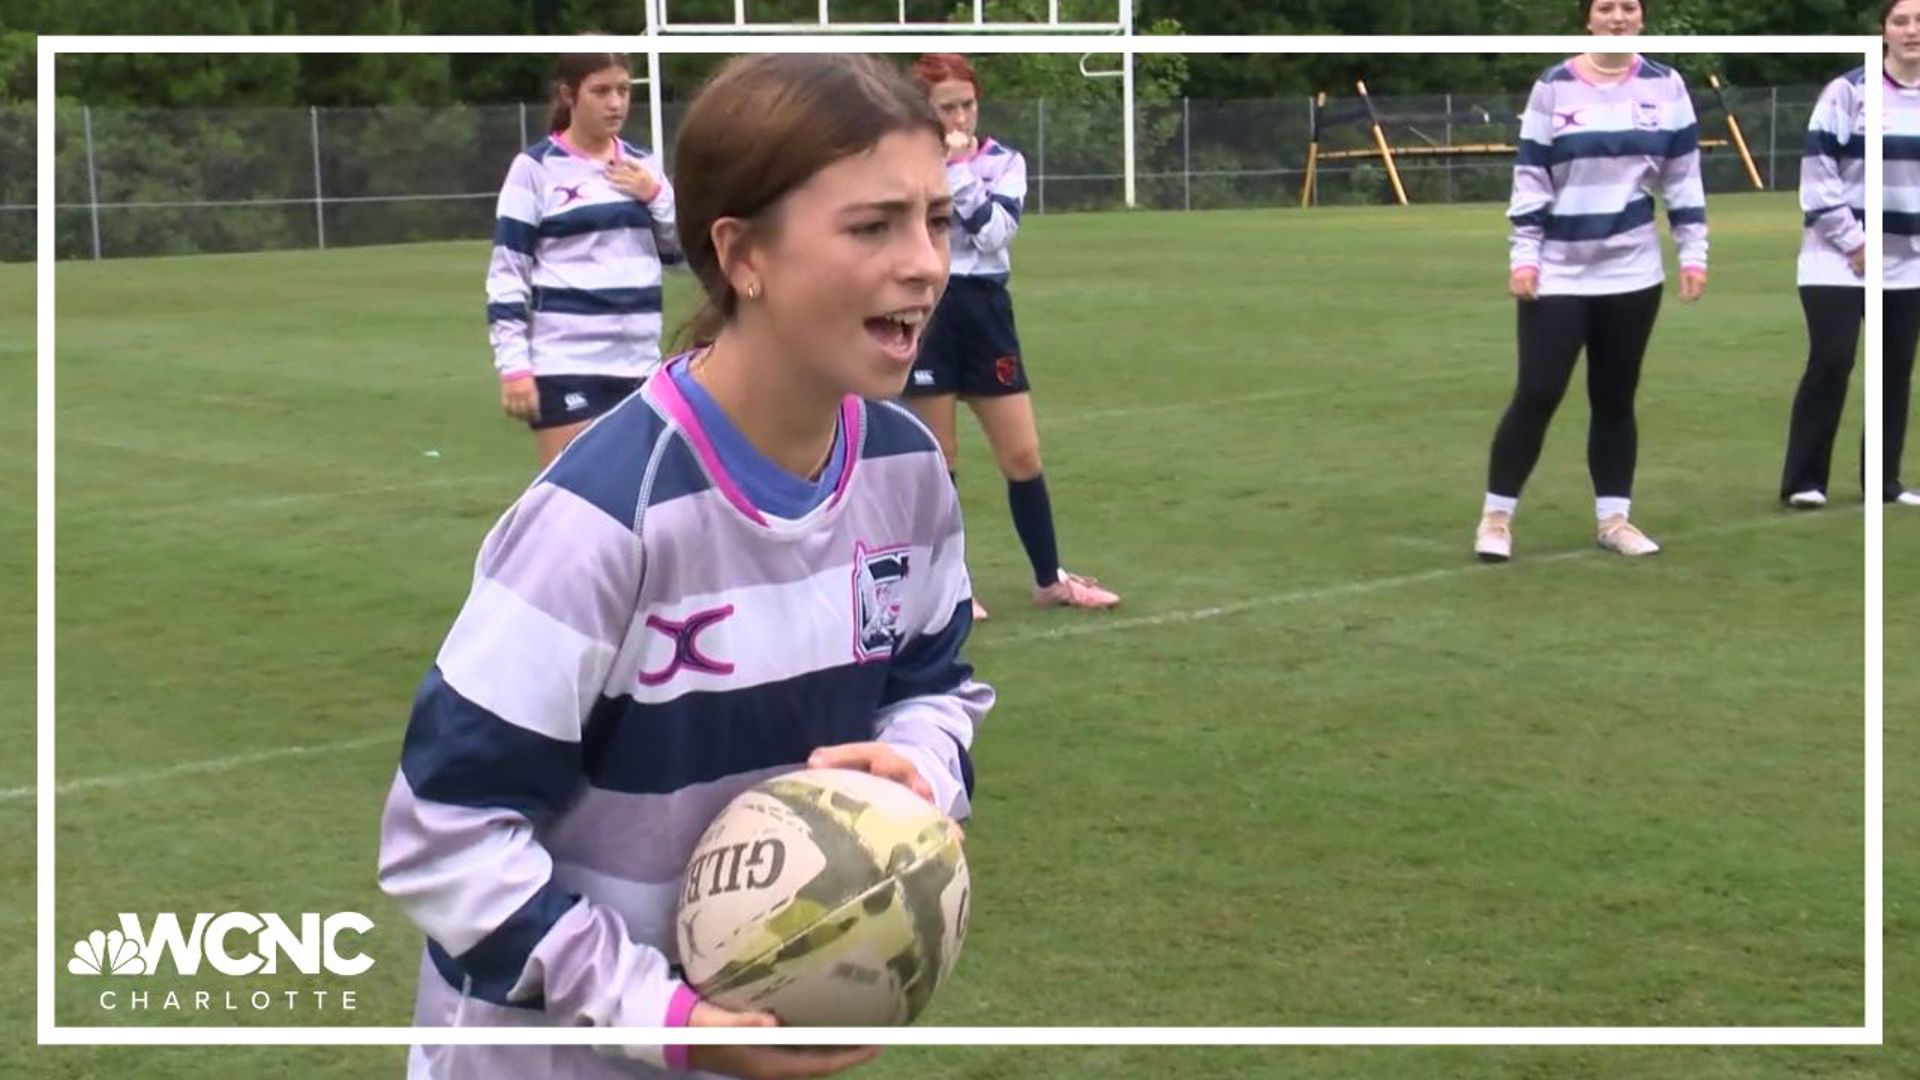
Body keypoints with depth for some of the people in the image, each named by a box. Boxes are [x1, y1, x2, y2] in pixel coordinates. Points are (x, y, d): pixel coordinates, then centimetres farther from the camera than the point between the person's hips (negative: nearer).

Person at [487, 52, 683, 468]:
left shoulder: (641, 165, 11)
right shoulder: (536, 168, -5)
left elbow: (677, 250, 17)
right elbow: (506, 273, -6)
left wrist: (656, 196, -1)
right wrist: (513, 365, -12)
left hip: (638, 363, 6)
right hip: (565, 366, -6)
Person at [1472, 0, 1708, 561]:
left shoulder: (1666, 86, 3)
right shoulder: (1553, 87, -2)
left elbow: (1684, 176, 6)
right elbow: (1530, 177, -2)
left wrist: (1694, 252, 1)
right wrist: (1524, 255, -7)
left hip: (1632, 273, 2)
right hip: (1558, 272, -2)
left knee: (1616, 398, 9)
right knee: (1537, 394, -5)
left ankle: (1613, 518, 19)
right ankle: (1496, 515, 6)